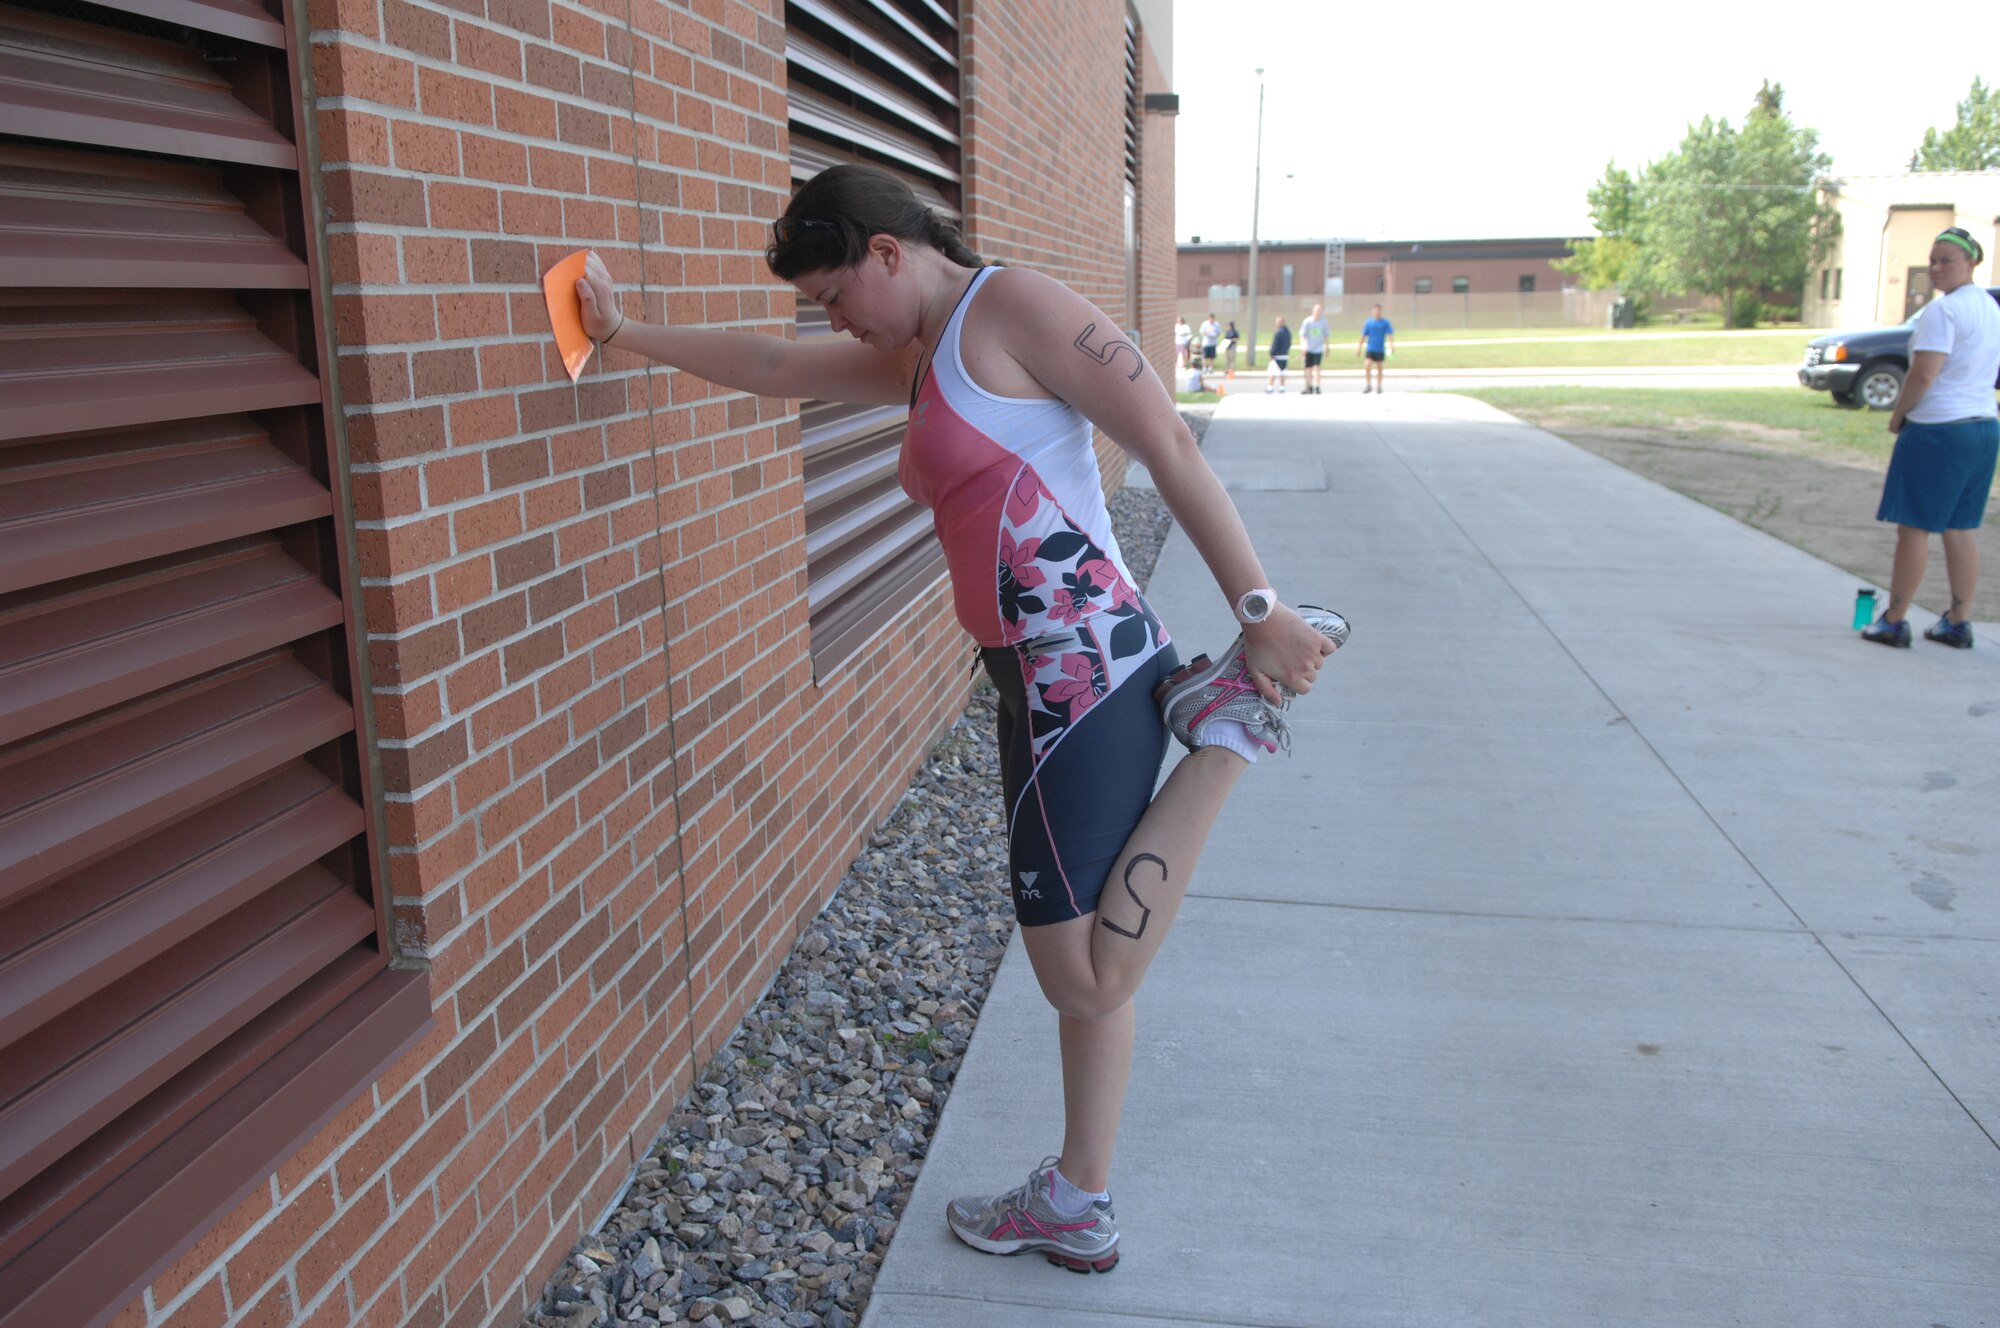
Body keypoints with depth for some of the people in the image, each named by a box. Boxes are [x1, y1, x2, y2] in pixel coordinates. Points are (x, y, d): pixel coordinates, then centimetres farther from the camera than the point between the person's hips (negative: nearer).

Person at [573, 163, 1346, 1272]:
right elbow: (770, 366, 28)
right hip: (1037, 680, 9)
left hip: (1084, 671, -9)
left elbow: (1167, 446, -13)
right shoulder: (917, 357, 19)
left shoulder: (1011, 308, -8)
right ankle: (1077, 1207, 29)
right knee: (1082, 970, 16)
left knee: (1085, 979, -7)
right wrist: (625, 332, 31)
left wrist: (1259, 613, -17)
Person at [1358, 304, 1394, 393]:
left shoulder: (1385, 323, -2)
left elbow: (1390, 334, -10)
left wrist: (1391, 344, -27)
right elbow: (1363, 336, 8)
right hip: (1370, 348, 0)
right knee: (1367, 365, -16)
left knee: (1379, 368, 7)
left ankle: (1378, 386, 21)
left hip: (1380, 349, 0)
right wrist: (1359, 348, 9)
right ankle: (1368, 385, -5)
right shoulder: (1368, 323, 3)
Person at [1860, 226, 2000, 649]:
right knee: (1961, 529, 13)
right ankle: (1959, 622, 17)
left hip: (1938, 429, -9)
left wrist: (1897, 415, -5)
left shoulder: (1942, 310, -14)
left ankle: (1894, 621, 3)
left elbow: (1923, 374, -20)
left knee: (1913, 527, -2)